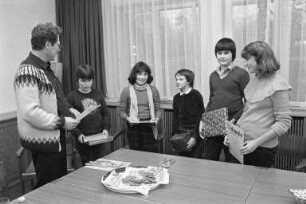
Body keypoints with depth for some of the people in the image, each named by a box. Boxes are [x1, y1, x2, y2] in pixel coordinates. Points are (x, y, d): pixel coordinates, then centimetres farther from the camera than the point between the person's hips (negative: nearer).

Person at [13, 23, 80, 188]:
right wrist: (61, 122, -21)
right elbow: (30, 112, -28)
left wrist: (68, 109, 7)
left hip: (55, 138, 10)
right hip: (43, 142, -10)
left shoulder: (44, 67, 10)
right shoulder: (28, 72, -21)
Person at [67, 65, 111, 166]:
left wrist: (106, 128, -4)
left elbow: (105, 113, 10)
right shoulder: (72, 96, -2)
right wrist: (78, 134, -14)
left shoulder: (98, 94, 9)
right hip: (83, 139, -2)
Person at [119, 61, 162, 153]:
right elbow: (122, 111, 3)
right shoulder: (127, 90, 1)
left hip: (149, 126, 1)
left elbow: (158, 109, 8)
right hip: (133, 127, 0)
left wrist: (156, 119, -10)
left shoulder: (153, 90, 4)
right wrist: (127, 118, -16)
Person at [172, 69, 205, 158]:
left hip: (194, 133, -4)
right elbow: (175, 118, 12)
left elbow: (201, 117, -9)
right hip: (181, 134, 4)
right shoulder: (176, 97, 8)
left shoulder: (196, 95, -7)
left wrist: (195, 137, -13)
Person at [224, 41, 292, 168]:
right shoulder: (254, 79, 5)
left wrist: (257, 142, -20)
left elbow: (284, 123, -16)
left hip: (262, 148, -7)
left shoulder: (277, 86, -16)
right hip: (242, 142, 7)